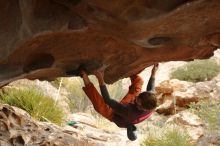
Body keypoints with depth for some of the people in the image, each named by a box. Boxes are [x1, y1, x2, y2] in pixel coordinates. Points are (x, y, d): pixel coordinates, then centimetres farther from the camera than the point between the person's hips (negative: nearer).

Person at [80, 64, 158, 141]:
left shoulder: (128, 112, -48)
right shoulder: (150, 108, -31)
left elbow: (108, 100, -46)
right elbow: (150, 91, -8)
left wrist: (101, 80, -50)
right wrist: (153, 74, -1)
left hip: (114, 115, -6)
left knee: (99, 105, -38)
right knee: (139, 81, 2)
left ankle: (85, 76, -29)